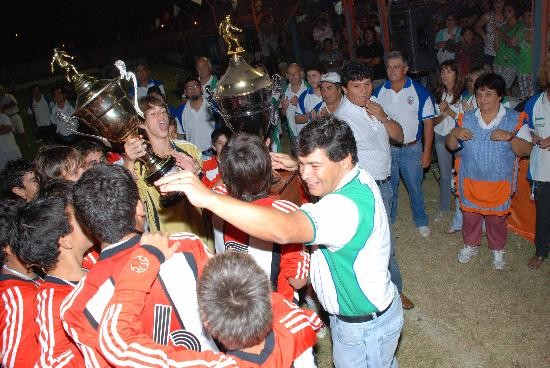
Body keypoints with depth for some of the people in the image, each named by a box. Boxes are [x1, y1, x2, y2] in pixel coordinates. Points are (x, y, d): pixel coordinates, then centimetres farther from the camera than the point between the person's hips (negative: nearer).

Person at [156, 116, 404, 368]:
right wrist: (296, 165, 2)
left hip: (364, 327, -9)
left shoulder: (347, 205, -38)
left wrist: (208, 197, -58)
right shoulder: (356, 177, -5)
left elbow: (284, 230, -56)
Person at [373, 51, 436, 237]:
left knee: (415, 187, 10)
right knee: (388, 187, 15)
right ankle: (388, 219, 36)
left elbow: (428, 122, -6)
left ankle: (421, 221, 31)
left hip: (411, 149, -2)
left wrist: (426, 152, -9)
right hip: (386, 149, 2)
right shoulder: (379, 91, -1)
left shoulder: (419, 91, -8)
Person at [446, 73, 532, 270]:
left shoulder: (516, 120, -6)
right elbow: (451, 146, 6)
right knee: (470, 216, 16)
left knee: (497, 219, 14)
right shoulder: (466, 119, 1)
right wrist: (454, 133, -15)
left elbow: (525, 150, -10)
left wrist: (510, 137, -27)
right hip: (470, 181, 2)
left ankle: (497, 250, 38)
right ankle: (471, 245, 40)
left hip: (499, 183, -2)